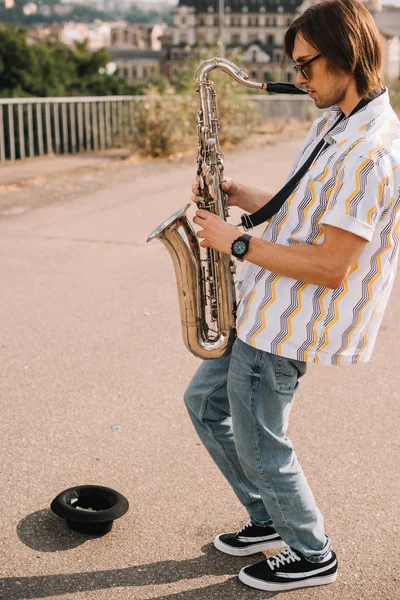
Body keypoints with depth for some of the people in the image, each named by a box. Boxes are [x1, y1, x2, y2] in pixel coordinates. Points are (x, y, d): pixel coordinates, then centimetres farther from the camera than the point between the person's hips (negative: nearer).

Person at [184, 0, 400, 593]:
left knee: (258, 444, 5)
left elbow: (329, 266, -27)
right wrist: (236, 193, 3)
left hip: (286, 323, -10)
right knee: (205, 403, 19)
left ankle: (313, 556, 30)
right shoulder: (334, 122, 9)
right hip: (262, 303, 10)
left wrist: (237, 242, -20)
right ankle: (269, 519, 35)